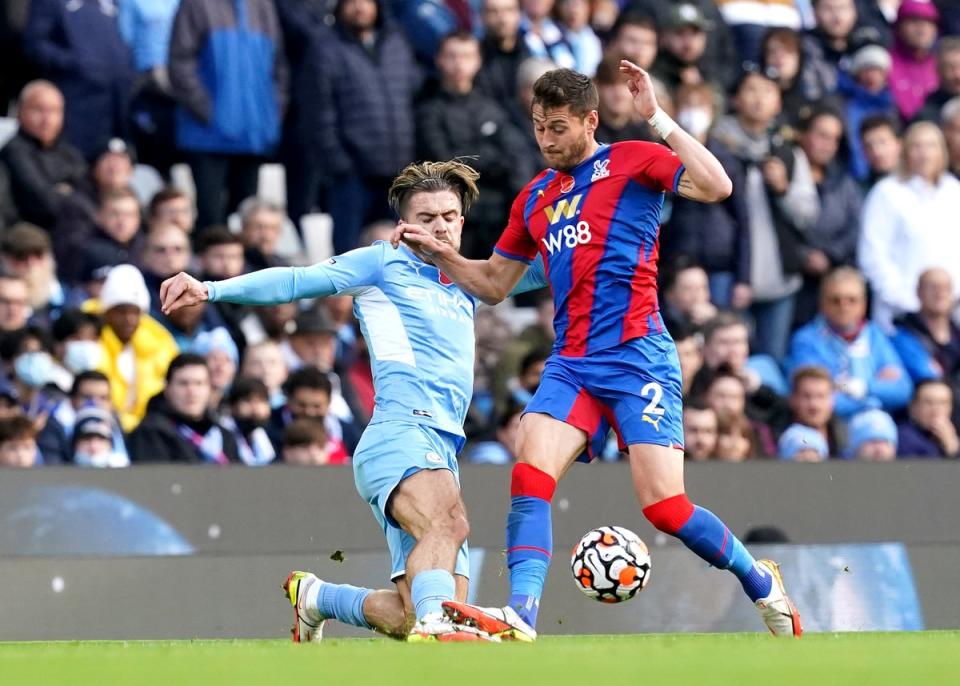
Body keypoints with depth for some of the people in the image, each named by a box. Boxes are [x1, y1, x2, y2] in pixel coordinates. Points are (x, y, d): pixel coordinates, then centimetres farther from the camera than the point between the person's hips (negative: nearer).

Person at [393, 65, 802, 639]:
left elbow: (716, 187, -15)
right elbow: (494, 284, 30)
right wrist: (439, 254, 13)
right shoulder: (535, 198, 19)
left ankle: (762, 583, 12)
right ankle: (520, 618, -28)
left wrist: (658, 119, -16)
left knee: (664, 506, -12)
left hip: (637, 358, -6)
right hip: (571, 365, 6)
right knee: (530, 476, -19)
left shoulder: (631, 162, 1)